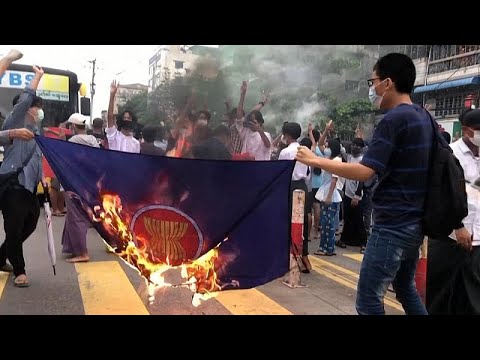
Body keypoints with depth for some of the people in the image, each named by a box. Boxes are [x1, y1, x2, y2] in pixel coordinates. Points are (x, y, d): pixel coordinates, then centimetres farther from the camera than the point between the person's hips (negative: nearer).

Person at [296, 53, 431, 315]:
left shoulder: (393, 119, -17)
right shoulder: (423, 116, 10)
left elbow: (364, 172, -24)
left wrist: (316, 161, -16)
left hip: (392, 225, -9)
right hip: (414, 222, 10)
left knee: (368, 300, -2)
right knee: (405, 288, 23)